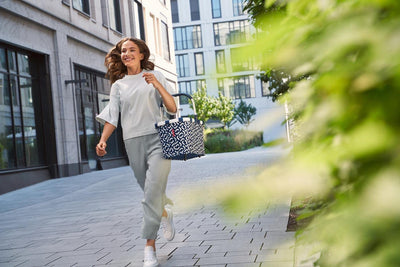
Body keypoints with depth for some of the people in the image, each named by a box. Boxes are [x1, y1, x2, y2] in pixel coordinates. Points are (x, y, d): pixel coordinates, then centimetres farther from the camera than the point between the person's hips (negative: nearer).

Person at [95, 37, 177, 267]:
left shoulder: (155, 75, 8)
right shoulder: (118, 85, 14)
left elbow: (173, 109, 3)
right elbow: (111, 117, 9)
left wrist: (158, 86, -12)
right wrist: (102, 141, -7)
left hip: (157, 138, -3)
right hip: (133, 142, 3)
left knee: (153, 192, -15)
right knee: (151, 192, 10)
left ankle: (150, 247, -10)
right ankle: (165, 214, 43)